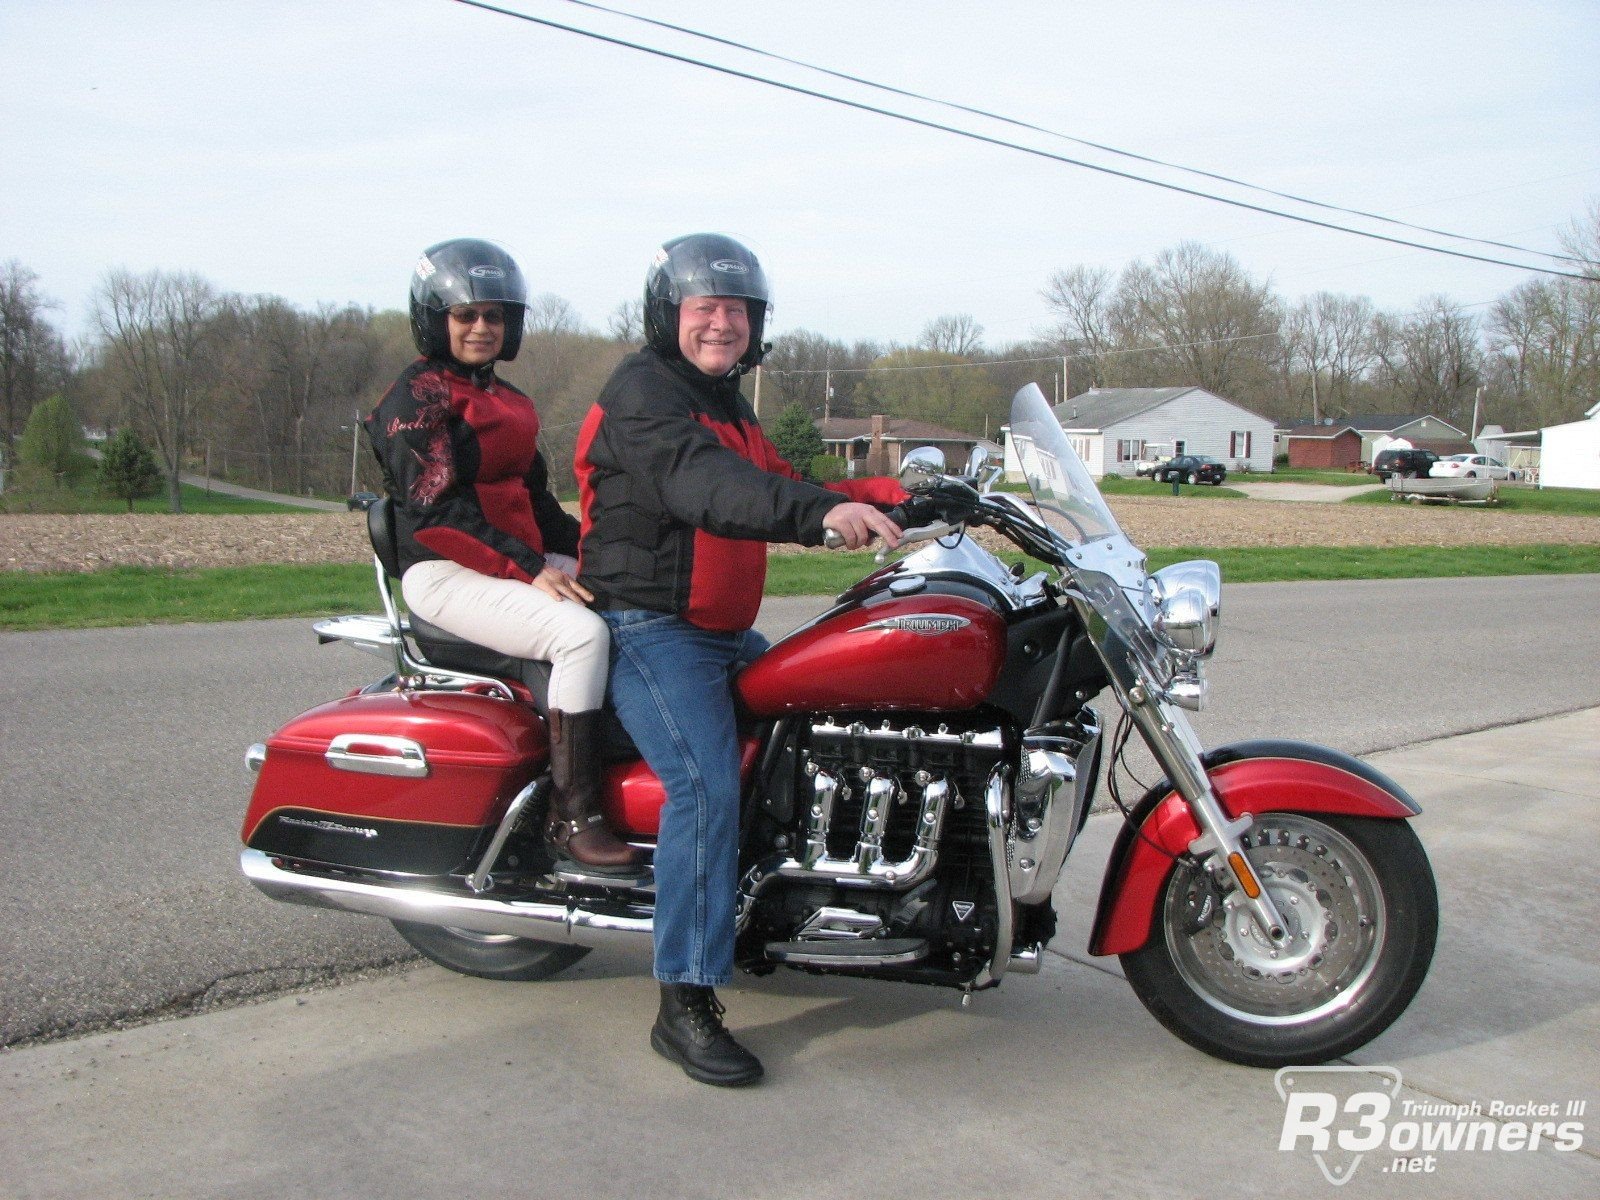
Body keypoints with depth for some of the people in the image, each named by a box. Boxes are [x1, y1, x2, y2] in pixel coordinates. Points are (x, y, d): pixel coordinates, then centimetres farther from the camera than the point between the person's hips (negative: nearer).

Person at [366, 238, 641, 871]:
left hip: (526, 562, 9)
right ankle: (573, 815, -24)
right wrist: (526, 569, -23)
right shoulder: (418, 395, -6)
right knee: (582, 634, -30)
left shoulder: (507, 400, 21)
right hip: (446, 574, -8)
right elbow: (436, 508, -17)